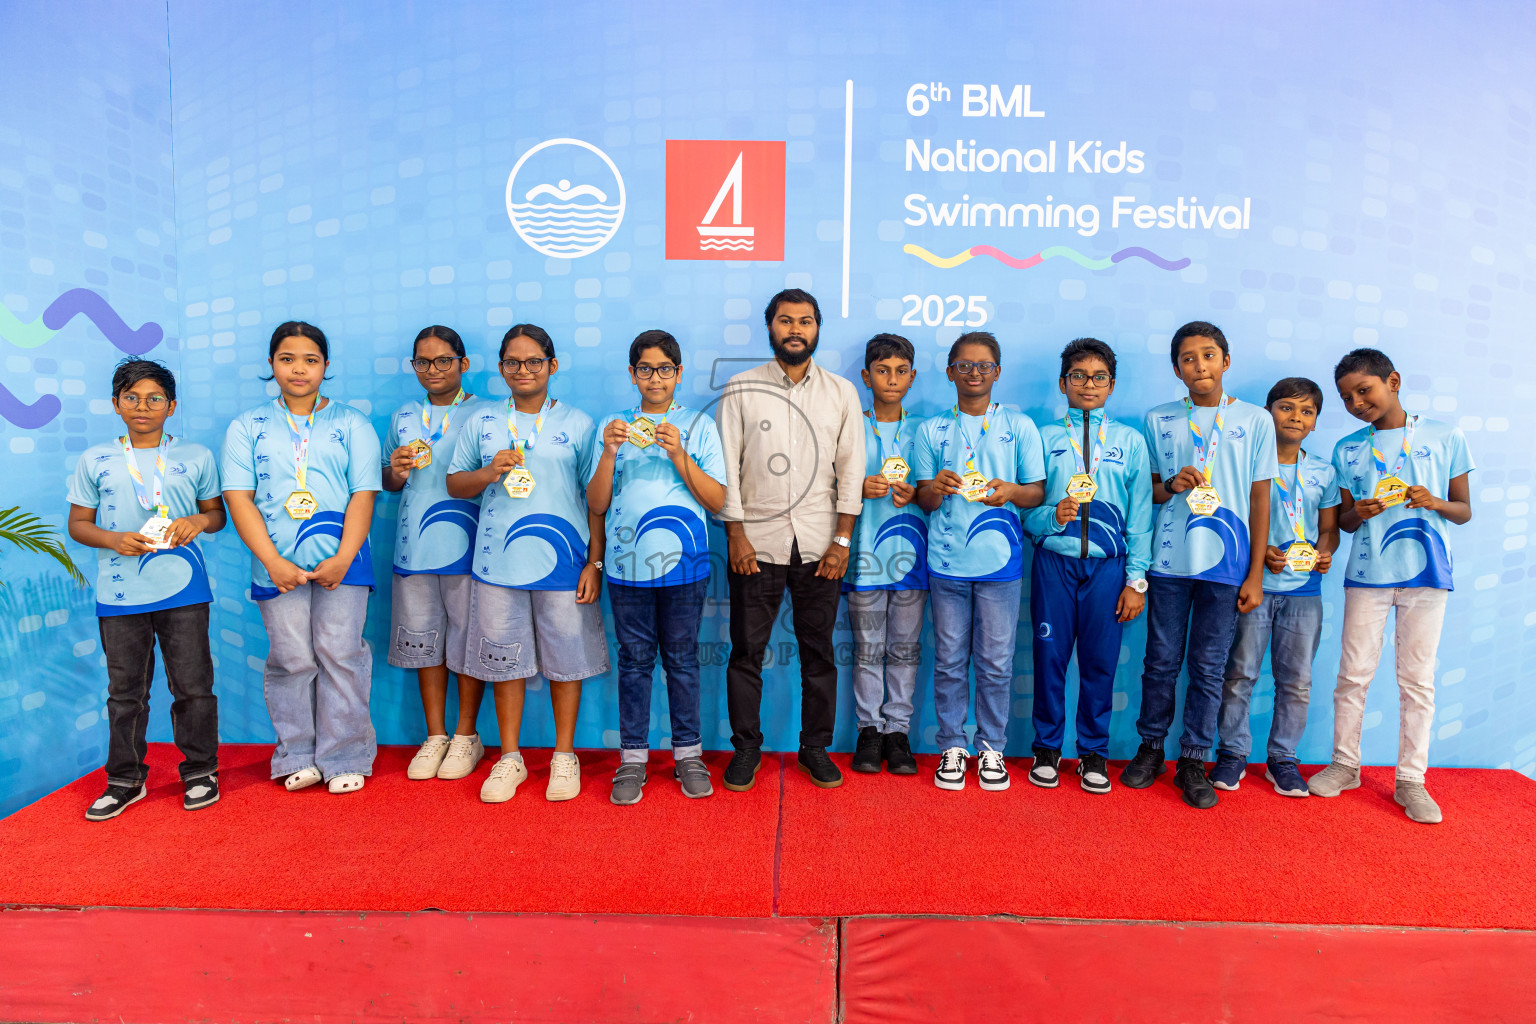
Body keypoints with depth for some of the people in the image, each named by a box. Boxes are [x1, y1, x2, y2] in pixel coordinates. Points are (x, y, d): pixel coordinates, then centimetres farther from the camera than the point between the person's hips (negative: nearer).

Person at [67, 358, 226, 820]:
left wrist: (199, 521, -9)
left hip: (183, 589, 0)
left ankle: (200, 771, 18)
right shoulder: (95, 460, 7)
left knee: (193, 685, 3)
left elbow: (217, 512, 14)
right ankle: (125, 780, 22)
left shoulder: (196, 457, 7)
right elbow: (78, 523, 10)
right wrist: (114, 540, -9)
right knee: (125, 691, 8)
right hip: (120, 592, 1)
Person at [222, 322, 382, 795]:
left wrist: (343, 559, -11)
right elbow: (238, 498, 2)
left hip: (341, 561, -1)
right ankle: (298, 757, 17)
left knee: (340, 656, 0)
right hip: (278, 565, 1)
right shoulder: (247, 426, 11)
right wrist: (274, 562, -10)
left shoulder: (351, 423, 9)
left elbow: (363, 495, 1)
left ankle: (344, 759, 10)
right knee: (291, 659, 3)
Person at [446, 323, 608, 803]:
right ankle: (510, 757, 24)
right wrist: (490, 472, -10)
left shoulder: (578, 423, 3)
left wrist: (595, 562, -3)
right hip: (498, 562, 2)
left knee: (565, 658, 6)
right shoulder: (482, 421, 8)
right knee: (505, 660, 9)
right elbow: (454, 483, 11)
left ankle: (565, 755, 22)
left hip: (563, 563, -1)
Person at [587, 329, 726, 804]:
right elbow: (596, 505, 4)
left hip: (684, 564, -1)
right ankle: (633, 758, 17)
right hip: (627, 564, 1)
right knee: (634, 660, 7)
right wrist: (609, 454, -11)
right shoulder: (616, 426, 9)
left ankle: (688, 753, 20)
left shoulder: (699, 426, 5)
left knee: (682, 660, 7)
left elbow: (717, 500, -2)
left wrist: (678, 454, -13)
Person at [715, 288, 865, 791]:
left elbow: (851, 469, 5)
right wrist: (736, 534, -6)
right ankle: (746, 747, 19)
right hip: (757, 541, -1)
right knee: (747, 650, 4)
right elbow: (726, 467, 1)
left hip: (820, 543, 1)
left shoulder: (841, 393, 8)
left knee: (819, 650, 8)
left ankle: (815, 746, 23)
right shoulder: (741, 390, 3)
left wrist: (842, 540, -1)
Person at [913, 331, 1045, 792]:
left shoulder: (1019, 426, 7)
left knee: (996, 662, 4)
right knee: (950, 660, 6)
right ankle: (952, 747, 17)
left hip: (1000, 560, -1)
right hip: (947, 560, 1)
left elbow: (1038, 493, 6)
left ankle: (992, 746, 18)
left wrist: (1011, 491, -15)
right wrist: (936, 489, -14)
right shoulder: (932, 431, 10)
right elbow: (924, 501, 9)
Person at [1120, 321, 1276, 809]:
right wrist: (1171, 485, -11)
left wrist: (1255, 574, 0)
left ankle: (1192, 760, 16)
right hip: (1170, 561, 1)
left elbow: (1260, 499, 4)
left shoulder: (1256, 421, 4)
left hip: (1227, 563, -1)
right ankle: (1151, 747, 23)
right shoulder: (1159, 419, 6)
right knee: (1161, 661, 7)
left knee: (1209, 667, 5)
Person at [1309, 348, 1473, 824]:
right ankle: (1345, 765, 18)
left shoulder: (1445, 438, 4)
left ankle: (1411, 779, 13)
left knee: (1417, 678, 3)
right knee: (1353, 673, 4)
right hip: (1366, 572, 1)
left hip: (1426, 572, -1)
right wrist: (1358, 513, -11)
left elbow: (1465, 511, 8)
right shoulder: (1347, 449, 8)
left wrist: (1436, 503, -14)